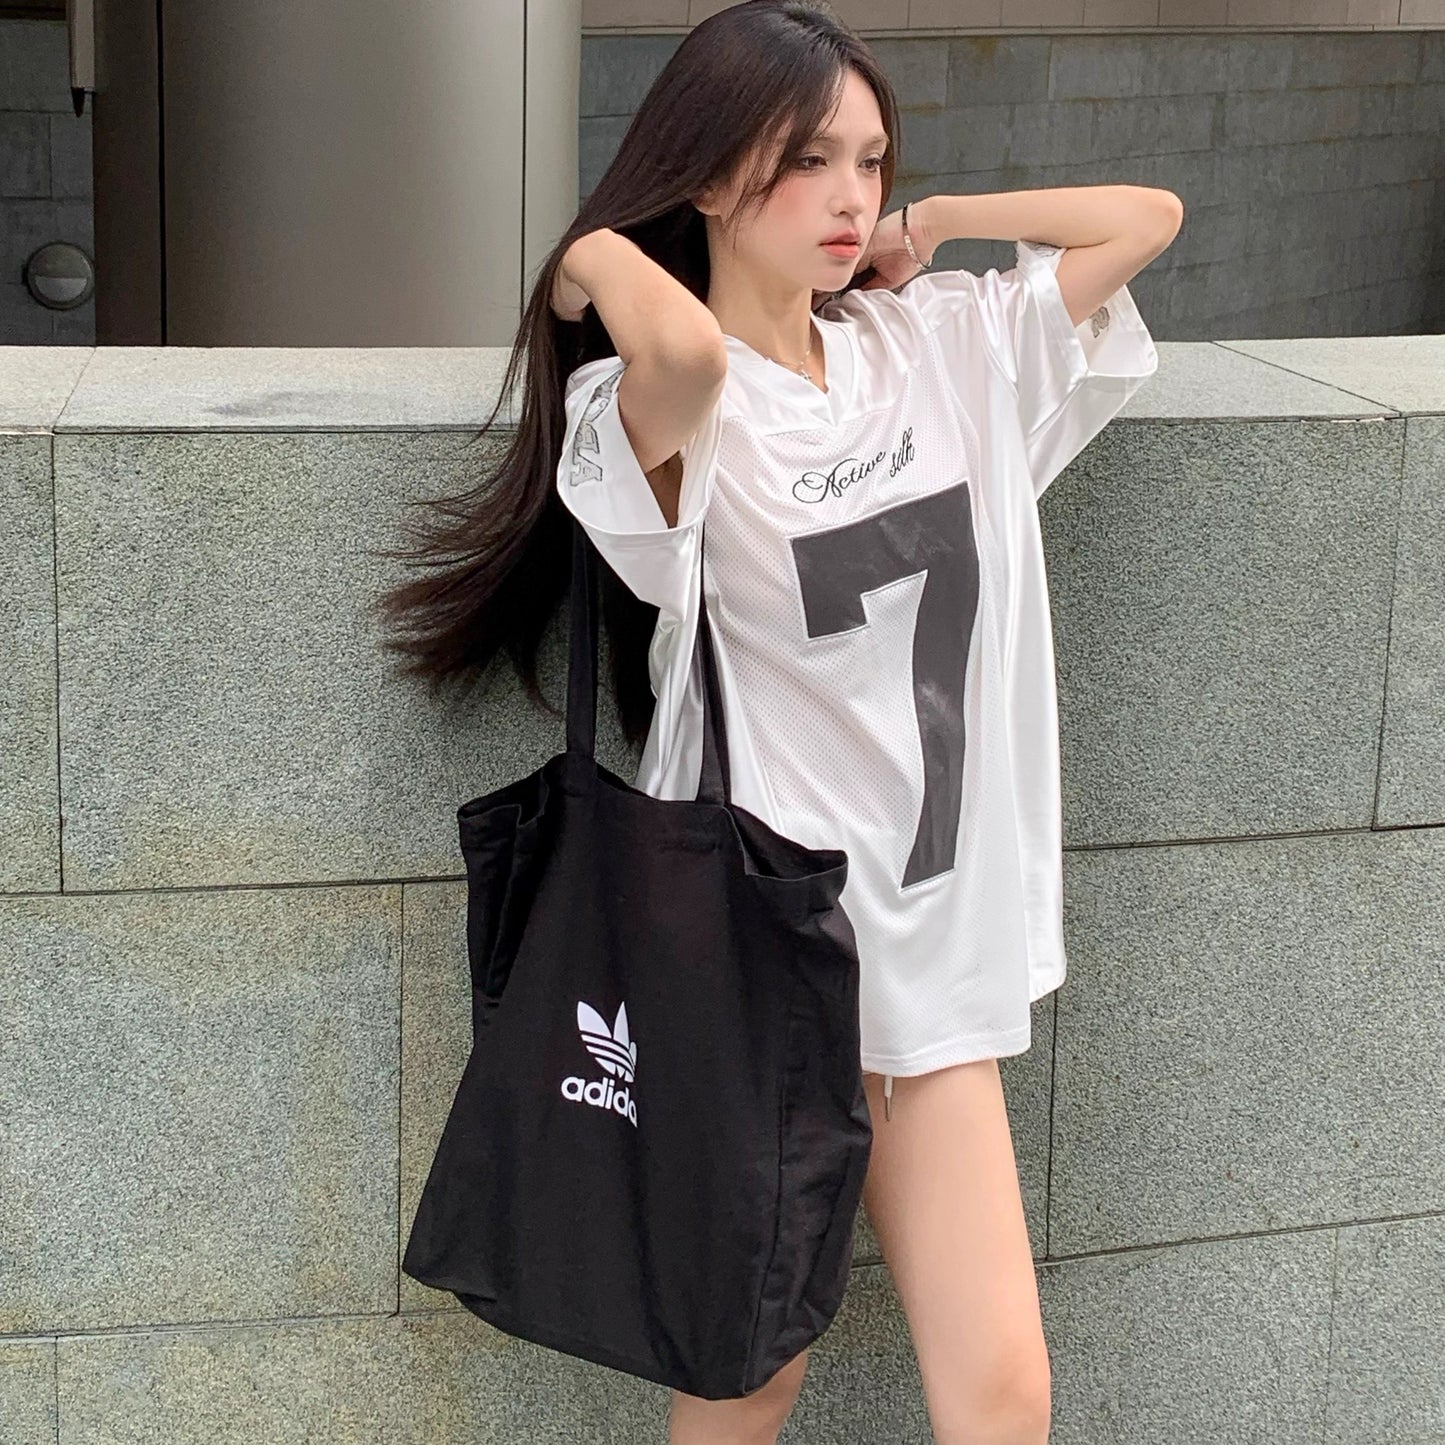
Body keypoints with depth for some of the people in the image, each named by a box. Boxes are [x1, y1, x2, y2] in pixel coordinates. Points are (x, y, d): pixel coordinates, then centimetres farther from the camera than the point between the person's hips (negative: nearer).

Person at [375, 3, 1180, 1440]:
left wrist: (913, 235, 10)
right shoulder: (673, 407, -12)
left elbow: (1144, 216, 9)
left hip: (936, 939, 5)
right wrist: (597, 256, -15)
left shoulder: (939, 344, 6)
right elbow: (684, 351, -36)